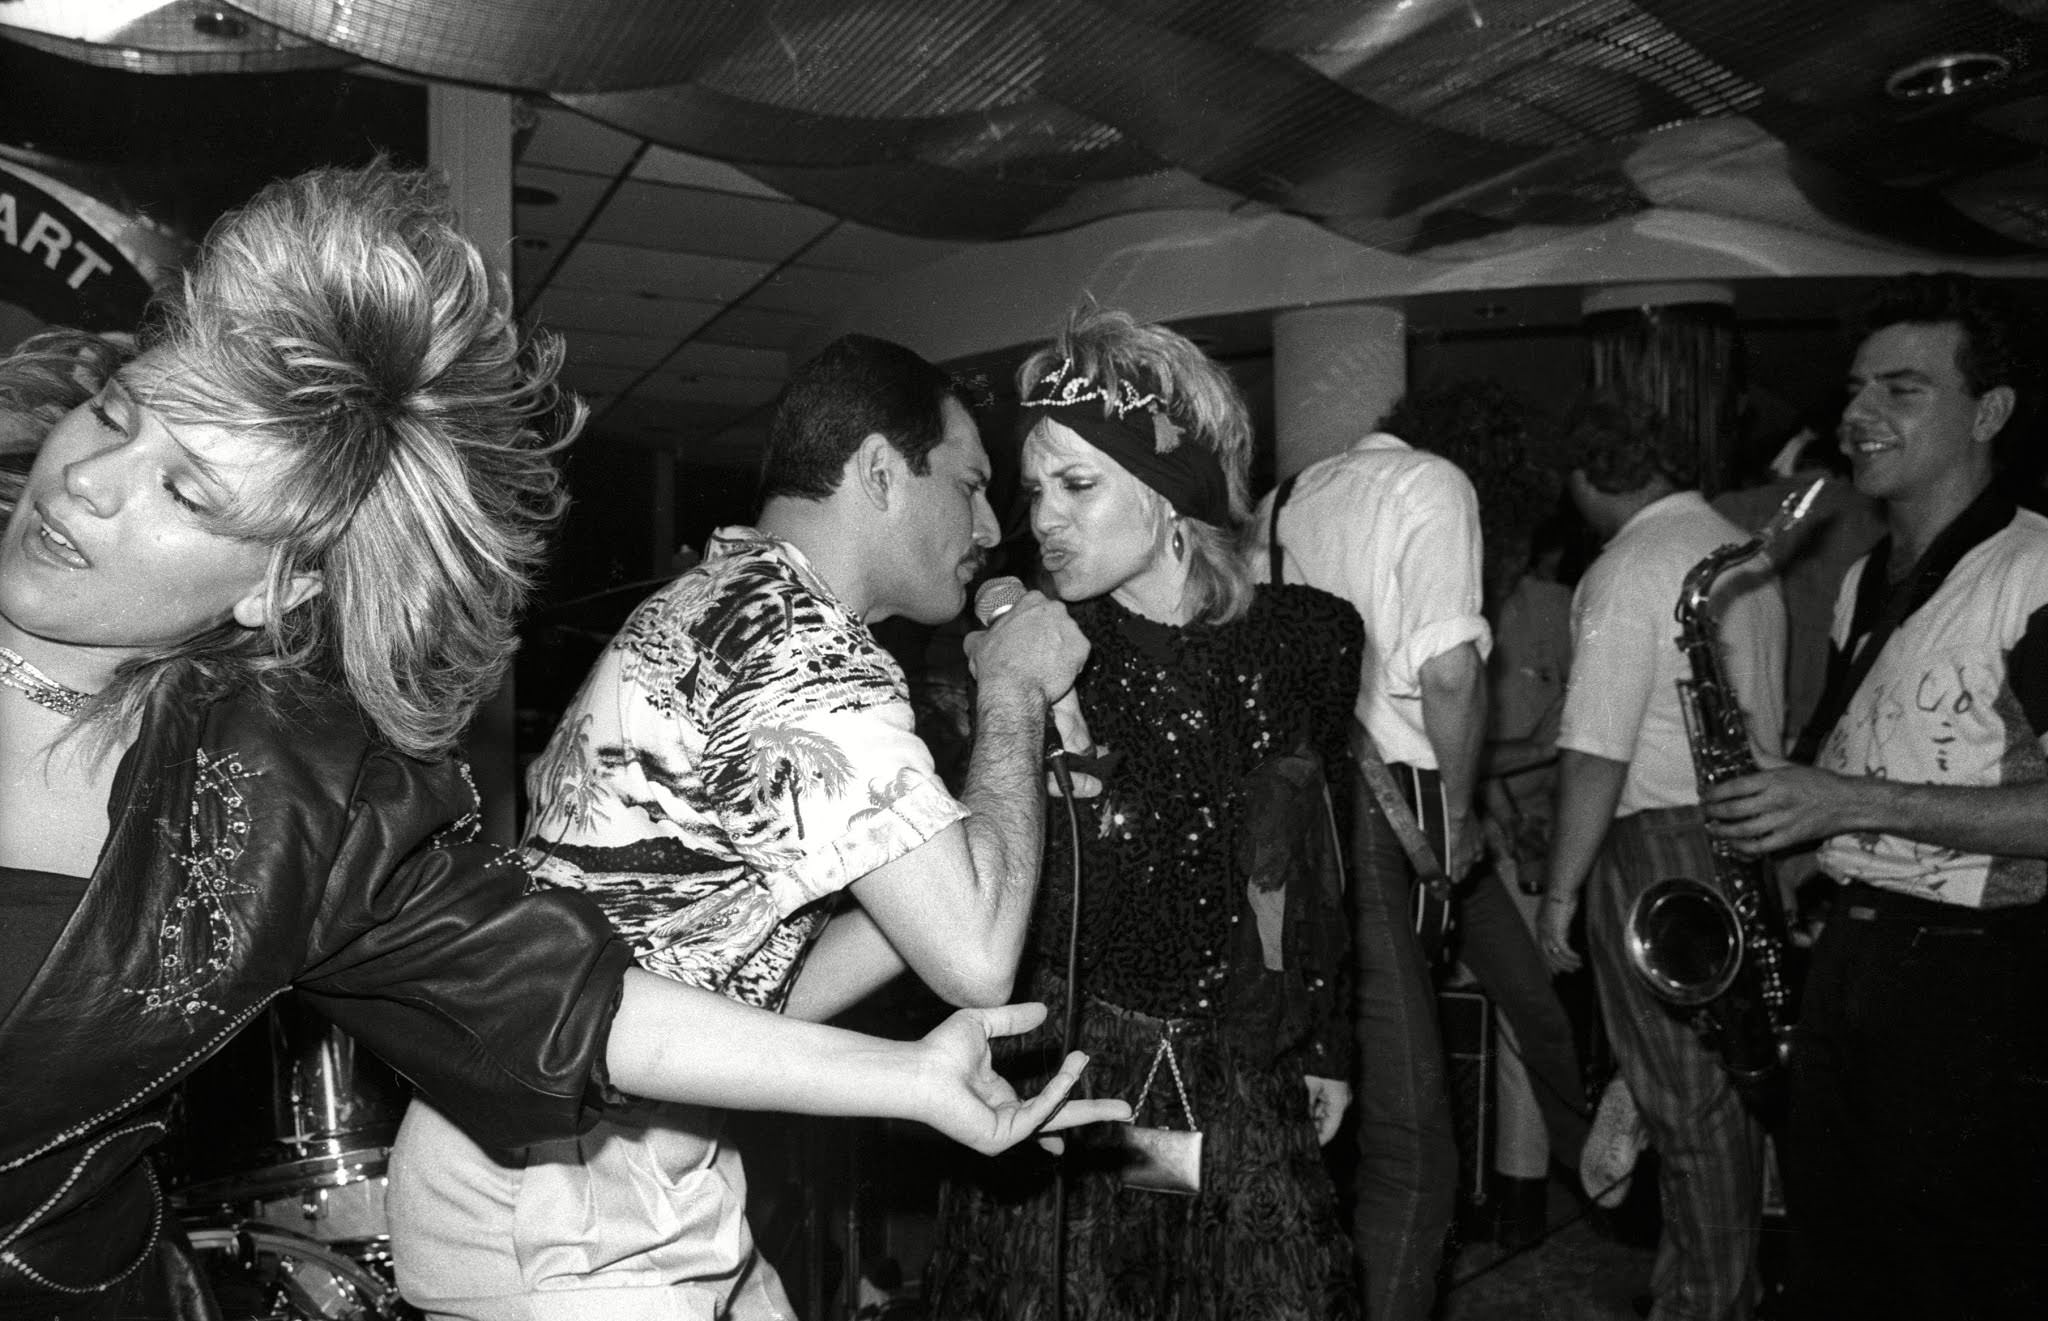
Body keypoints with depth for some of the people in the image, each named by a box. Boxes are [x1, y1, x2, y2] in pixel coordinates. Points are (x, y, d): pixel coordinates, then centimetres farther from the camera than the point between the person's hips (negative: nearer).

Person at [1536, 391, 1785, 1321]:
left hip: (1661, 845, -9)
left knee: (1683, 1097, 3)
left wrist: (1561, 890, -15)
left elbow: (1596, 752, -20)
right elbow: (1759, 713, 17)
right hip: (1747, 839, 9)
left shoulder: (1628, 571, -15)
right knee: (1731, 1077, 19)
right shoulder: (1744, 553, 12)